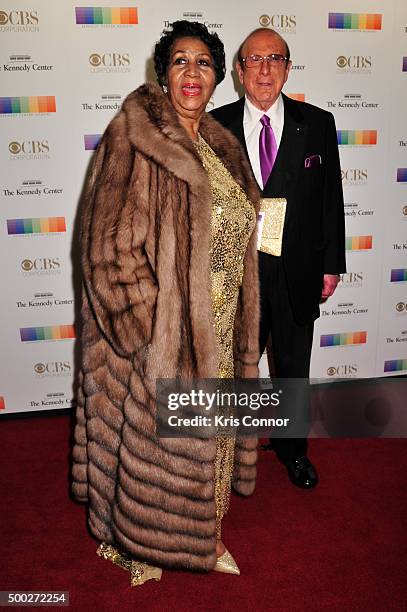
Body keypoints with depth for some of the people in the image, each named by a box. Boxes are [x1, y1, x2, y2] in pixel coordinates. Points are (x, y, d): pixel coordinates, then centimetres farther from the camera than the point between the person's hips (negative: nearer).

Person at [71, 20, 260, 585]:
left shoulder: (220, 145, 9)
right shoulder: (134, 138, -12)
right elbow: (111, 248, -17)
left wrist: (235, 330, 10)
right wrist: (154, 330, -19)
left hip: (217, 331, 7)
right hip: (160, 330, -6)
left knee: (207, 430, 20)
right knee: (156, 437, 11)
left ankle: (201, 529, 44)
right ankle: (141, 542, 39)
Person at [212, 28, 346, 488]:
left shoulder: (317, 123, 1)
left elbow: (331, 198, 3)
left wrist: (332, 264, 1)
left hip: (297, 272, 1)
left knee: (294, 367, 16)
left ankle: (292, 447, 40)